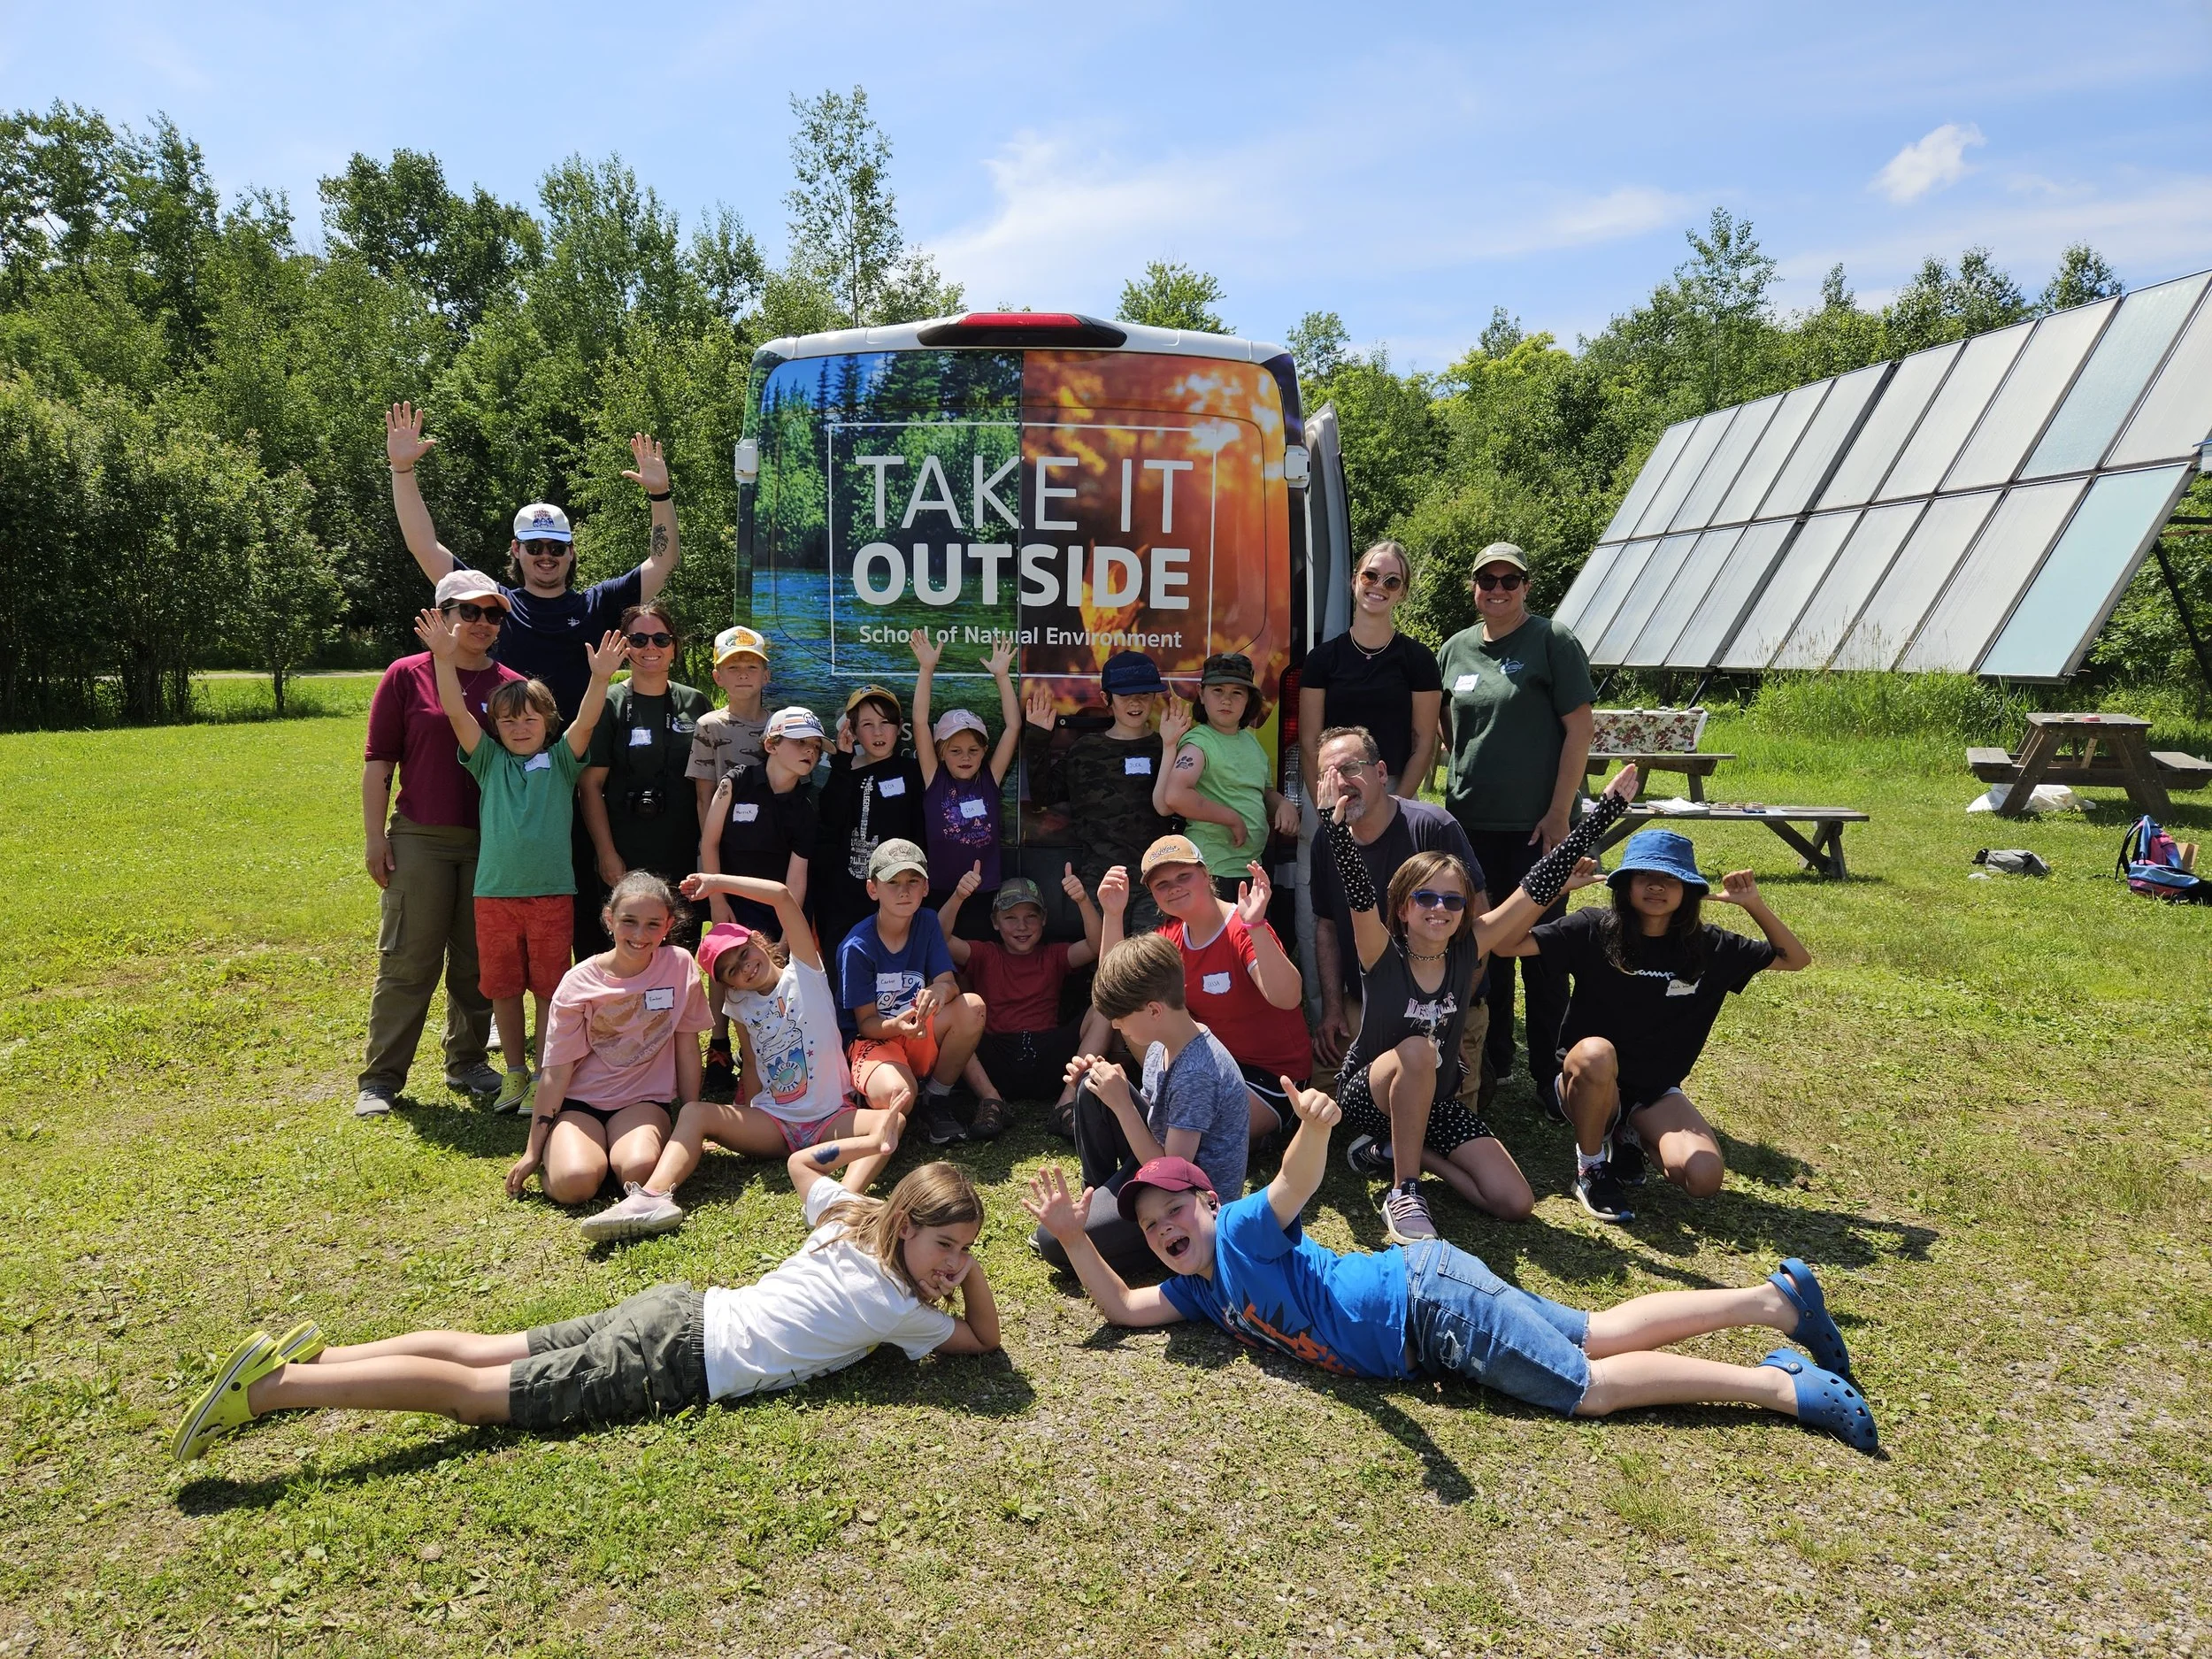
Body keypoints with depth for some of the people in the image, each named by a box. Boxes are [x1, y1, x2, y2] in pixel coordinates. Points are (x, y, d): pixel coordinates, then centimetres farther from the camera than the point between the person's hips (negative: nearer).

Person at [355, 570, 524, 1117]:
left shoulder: (513, 686, 6)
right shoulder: (407, 675, 1)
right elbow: (377, 762, 2)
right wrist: (374, 837, -3)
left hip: (490, 843, 2)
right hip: (419, 840, -2)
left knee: (477, 962, 10)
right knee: (407, 963, 1)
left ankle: (467, 1062, 25)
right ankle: (381, 1078, 11)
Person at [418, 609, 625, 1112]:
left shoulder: (560, 760, 4)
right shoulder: (490, 762, 6)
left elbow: (586, 723, -12)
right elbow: (457, 714, -6)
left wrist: (600, 678, -29)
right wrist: (445, 658, -19)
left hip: (552, 892, -2)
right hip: (495, 893, 2)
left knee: (549, 988, 6)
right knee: (502, 989, 10)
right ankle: (515, 1074, 25)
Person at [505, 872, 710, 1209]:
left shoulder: (679, 966, -7)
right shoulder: (579, 983, -10)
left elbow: (687, 1048, 1)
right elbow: (556, 1070, -5)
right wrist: (533, 1150, -3)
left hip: (644, 1099, 0)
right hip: (580, 1100, 0)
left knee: (638, 1170, -30)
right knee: (574, 1182, -27)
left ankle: (621, 1150, 5)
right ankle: (551, 1156, 7)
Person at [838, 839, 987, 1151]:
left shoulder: (927, 923, -3)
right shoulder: (857, 947, -17)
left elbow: (949, 982, -9)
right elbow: (867, 1023, -12)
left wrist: (941, 989, -35)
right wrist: (898, 1025, -36)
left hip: (920, 1037, 5)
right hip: (872, 1038, -5)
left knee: (973, 1006, -25)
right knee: (898, 1095, -38)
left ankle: (936, 1099, -7)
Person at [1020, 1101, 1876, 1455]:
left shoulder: (1245, 1231, -14)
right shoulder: (1200, 1290, 11)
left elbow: (1294, 1182, -34)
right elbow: (1120, 1307, 17)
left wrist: (1314, 1126, -57)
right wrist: (1074, 1236, 2)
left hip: (1429, 1298, -8)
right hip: (1423, 1349, 8)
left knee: (1588, 1385, -10)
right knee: (1597, 1334, 11)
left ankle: (1781, 1385, -1)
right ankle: (1771, 1298, 17)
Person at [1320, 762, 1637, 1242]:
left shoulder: (1467, 948, -10)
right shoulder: (1382, 953, -19)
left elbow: (1538, 886, -13)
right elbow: (1357, 891, -37)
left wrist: (1610, 806, -15)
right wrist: (1336, 825, -54)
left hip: (1434, 1102, 5)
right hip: (1369, 1092, -5)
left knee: (1515, 1203, -9)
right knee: (1417, 1050, -38)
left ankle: (1395, 1151, 10)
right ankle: (1403, 1194, -21)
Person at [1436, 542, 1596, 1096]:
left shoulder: (1553, 641, -5)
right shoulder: (1456, 649, 9)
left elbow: (1580, 727, -9)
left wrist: (1560, 812, -13)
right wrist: (1467, 774, 7)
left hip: (1535, 822, -5)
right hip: (1471, 822, 5)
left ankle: (1550, 1071, 13)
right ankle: (1492, 1057, 27)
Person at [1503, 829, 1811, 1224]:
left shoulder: (1710, 946, -1)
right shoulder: (1594, 930, -11)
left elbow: (1795, 959, 7)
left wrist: (1754, 906, -7)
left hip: (1656, 1092, 3)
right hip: (1587, 1083, -3)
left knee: (1704, 1179, -22)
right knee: (1596, 1053, -39)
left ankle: (1629, 1137, 12)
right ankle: (1591, 1166, -12)